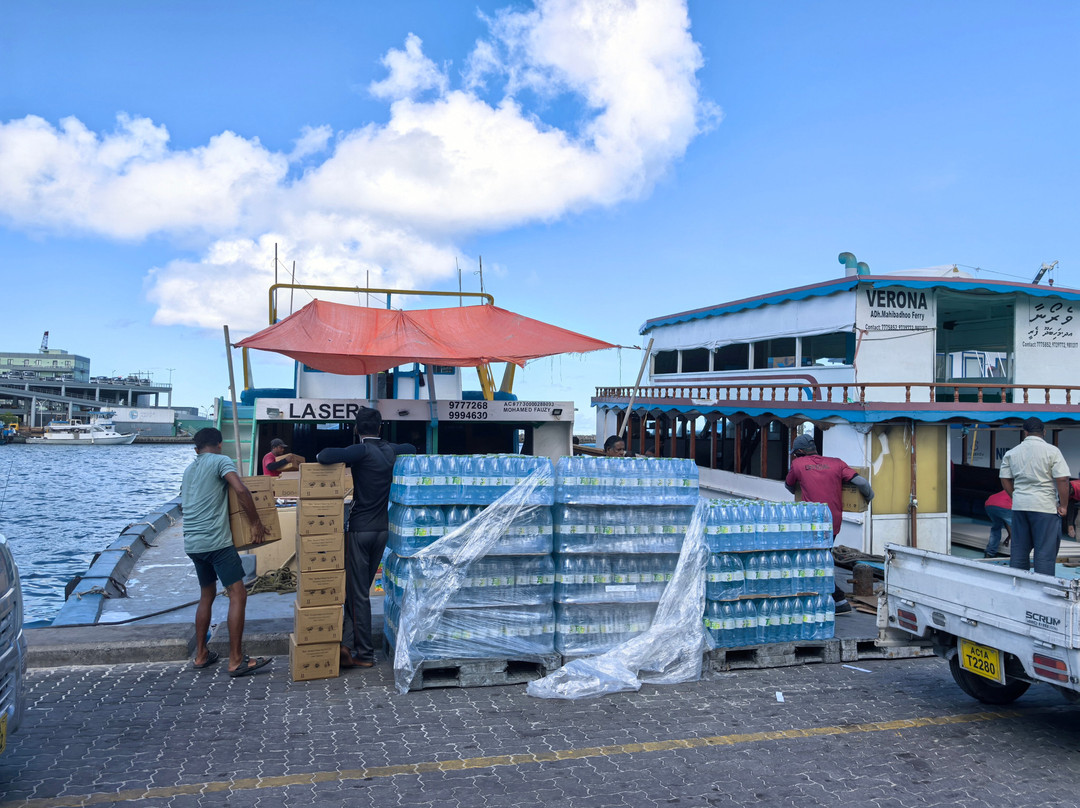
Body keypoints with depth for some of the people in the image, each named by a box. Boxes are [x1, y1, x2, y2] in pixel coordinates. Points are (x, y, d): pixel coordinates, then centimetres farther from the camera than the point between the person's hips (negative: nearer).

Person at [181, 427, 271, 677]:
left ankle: (201, 655, 25)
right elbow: (241, 490, -18)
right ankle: (236, 661, -9)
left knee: (207, 595, 21)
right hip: (216, 541, -8)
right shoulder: (220, 461, -2)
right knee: (238, 594, -7)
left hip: (192, 543, 8)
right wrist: (256, 522, -10)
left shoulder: (188, 470, 20)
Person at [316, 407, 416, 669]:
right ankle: (348, 643, 15)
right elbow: (411, 448, 29)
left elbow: (327, 456, -31)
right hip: (382, 529, 6)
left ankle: (364, 654, 6)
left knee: (357, 592, 1)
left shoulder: (362, 451, -15)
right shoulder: (391, 450, 5)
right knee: (361, 588, 15)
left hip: (360, 529, -6)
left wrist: (320, 455, -8)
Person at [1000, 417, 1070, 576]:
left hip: (1019, 505, 4)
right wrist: (1063, 506, -3)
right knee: (1045, 551, 1)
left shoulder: (1011, 453, 6)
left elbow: (1005, 480, 8)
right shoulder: (1052, 451, -7)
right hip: (1045, 507, -4)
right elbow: (1062, 480, -12)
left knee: (1018, 550, 12)